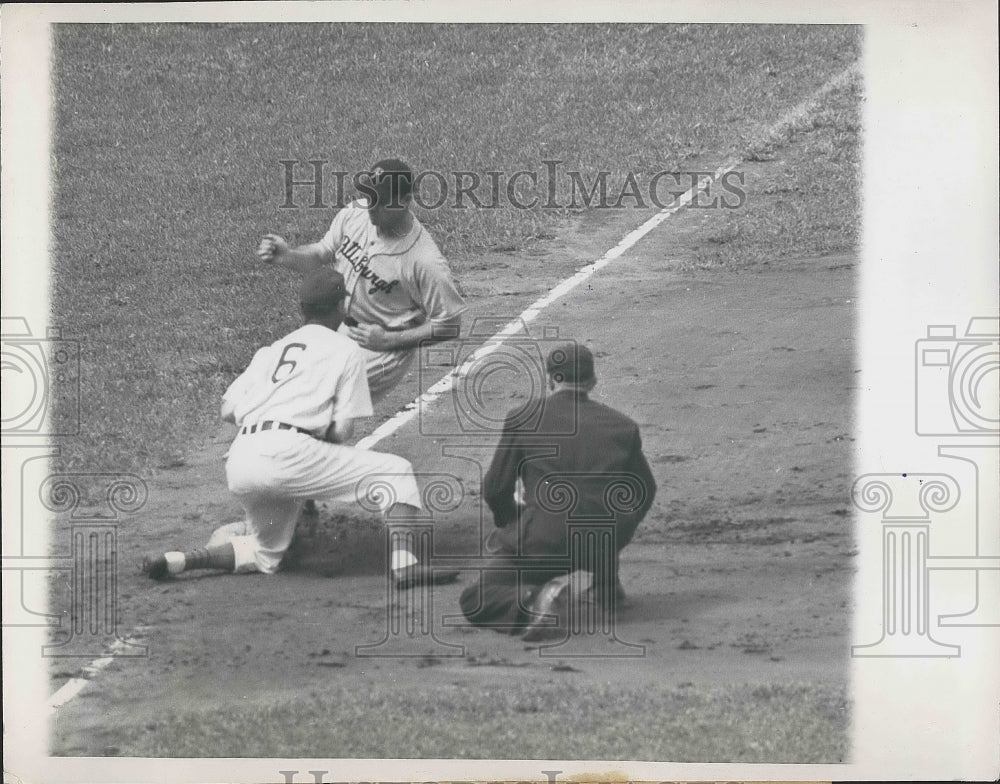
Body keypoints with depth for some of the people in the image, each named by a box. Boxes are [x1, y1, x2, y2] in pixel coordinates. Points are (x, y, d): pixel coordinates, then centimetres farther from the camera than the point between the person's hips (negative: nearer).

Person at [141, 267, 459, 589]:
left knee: (267, 554, 25)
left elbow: (228, 410, 16)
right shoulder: (346, 349, 11)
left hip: (238, 463, 6)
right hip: (287, 454, -6)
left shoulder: (271, 349, 26)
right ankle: (402, 562, -16)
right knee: (397, 471, 4)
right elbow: (343, 432, 3)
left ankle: (175, 559, 6)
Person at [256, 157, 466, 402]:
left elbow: (449, 325, -17)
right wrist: (286, 256, -19)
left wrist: (388, 340, -19)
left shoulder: (426, 262, -26)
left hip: (383, 353, -7)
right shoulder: (354, 214, -11)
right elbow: (321, 254, 3)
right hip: (336, 331, 7)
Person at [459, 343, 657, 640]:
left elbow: (495, 490, 4)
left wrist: (510, 525, 25)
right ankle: (604, 582, 22)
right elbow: (645, 492, 18)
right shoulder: (622, 426, 6)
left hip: (540, 545, -3)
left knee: (474, 601, 8)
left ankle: (531, 602, -21)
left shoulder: (522, 419, 0)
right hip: (603, 545, 3)